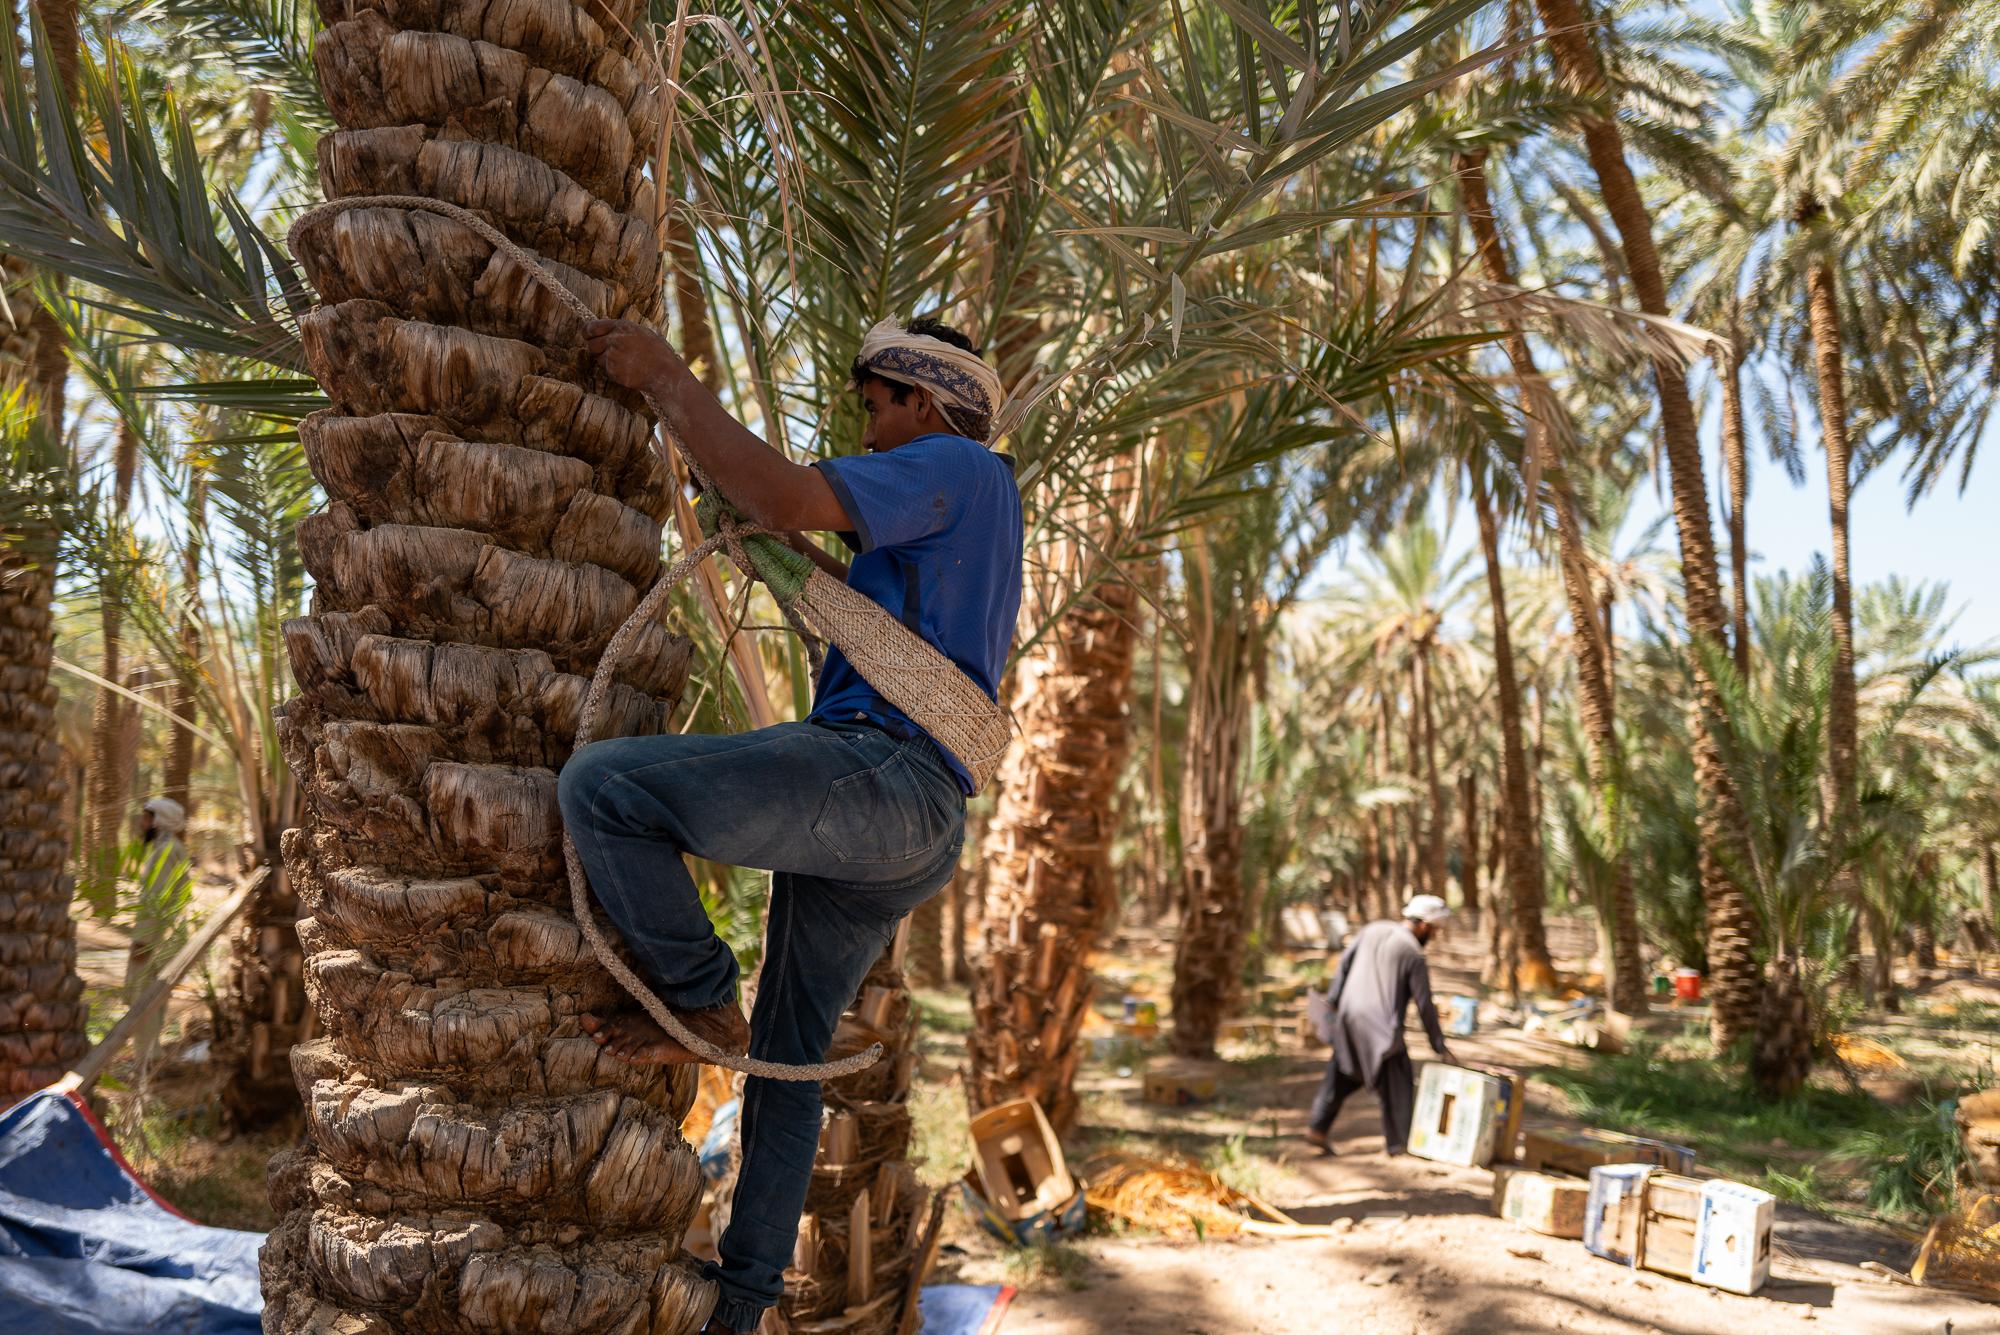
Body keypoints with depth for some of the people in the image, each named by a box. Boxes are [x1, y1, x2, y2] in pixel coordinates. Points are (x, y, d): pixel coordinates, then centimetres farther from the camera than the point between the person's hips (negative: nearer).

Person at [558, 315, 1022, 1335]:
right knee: (788, 1055, 16)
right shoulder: (984, 526, 30)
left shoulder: (954, 467, 0)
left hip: (871, 772, -11)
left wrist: (665, 377, -5)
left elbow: (781, 496, -14)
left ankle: (697, 1004, -4)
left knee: (598, 785, -17)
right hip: (910, 836, 11)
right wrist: (807, 560, 39)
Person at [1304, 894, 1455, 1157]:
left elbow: (1344, 962, 7)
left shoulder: (1372, 930, 8)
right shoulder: (1414, 955, -8)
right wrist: (1438, 1045, 1)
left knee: (1341, 1075, 16)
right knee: (1396, 1084, 6)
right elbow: (1424, 1004, -6)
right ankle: (1397, 1142, 8)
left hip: (1349, 1017, 6)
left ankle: (1317, 1129, 11)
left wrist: (1333, 1000, 12)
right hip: (1380, 1026, -6)